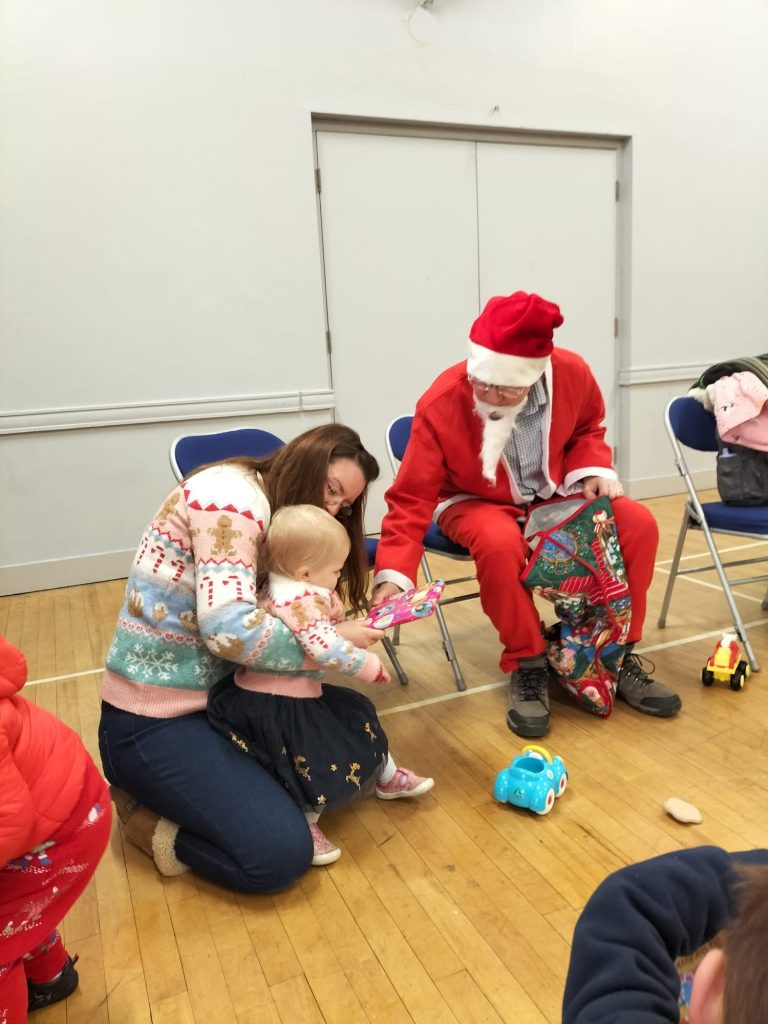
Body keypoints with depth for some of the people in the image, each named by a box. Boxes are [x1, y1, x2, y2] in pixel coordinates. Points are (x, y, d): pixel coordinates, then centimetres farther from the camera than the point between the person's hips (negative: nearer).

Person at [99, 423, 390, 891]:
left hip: (216, 695, 10)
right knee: (281, 853, -19)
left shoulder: (276, 514, 12)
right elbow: (229, 628, -30)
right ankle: (145, 814, 6)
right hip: (154, 720, -10)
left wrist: (332, 632, -13)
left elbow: (269, 615, 4)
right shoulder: (232, 496, -19)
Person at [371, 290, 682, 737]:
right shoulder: (441, 404, -27)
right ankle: (527, 664, -13)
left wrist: (592, 469, -12)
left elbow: (588, 428, 8)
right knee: (500, 544, -38)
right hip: (479, 503, -3)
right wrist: (393, 575, -33)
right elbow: (411, 500, -23)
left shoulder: (571, 373, -17)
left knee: (639, 524, -17)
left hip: (555, 495, 4)